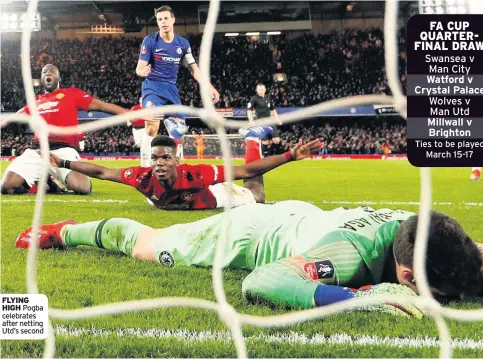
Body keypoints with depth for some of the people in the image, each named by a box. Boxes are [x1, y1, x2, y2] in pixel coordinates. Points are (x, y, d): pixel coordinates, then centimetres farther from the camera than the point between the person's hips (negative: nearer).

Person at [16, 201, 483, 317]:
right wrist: (361, 294, -62)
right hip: (250, 236, -4)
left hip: (299, 216, 5)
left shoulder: (420, 229, -31)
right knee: (145, 246, 22)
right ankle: (67, 231, 45)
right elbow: (257, 284, -55)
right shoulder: (351, 252, -49)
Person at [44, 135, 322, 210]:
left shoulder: (195, 174, -48)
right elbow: (103, 172, -29)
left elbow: (245, 171, -48)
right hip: (167, 202, 3)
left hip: (213, 199, -3)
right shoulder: (145, 178, -40)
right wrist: (63, 164, -30)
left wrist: (289, 157, -55)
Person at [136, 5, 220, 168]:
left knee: (179, 129, 2)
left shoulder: (183, 43, 3)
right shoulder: (150, 41, -9)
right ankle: (145, 167, -19)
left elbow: (194, 68, 9)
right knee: (152, 127, -21)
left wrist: (209, 87, -1)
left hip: (171, 89, 5)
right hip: (153, 87, -5)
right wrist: (143, 71, -37)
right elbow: (139, 68, -12)